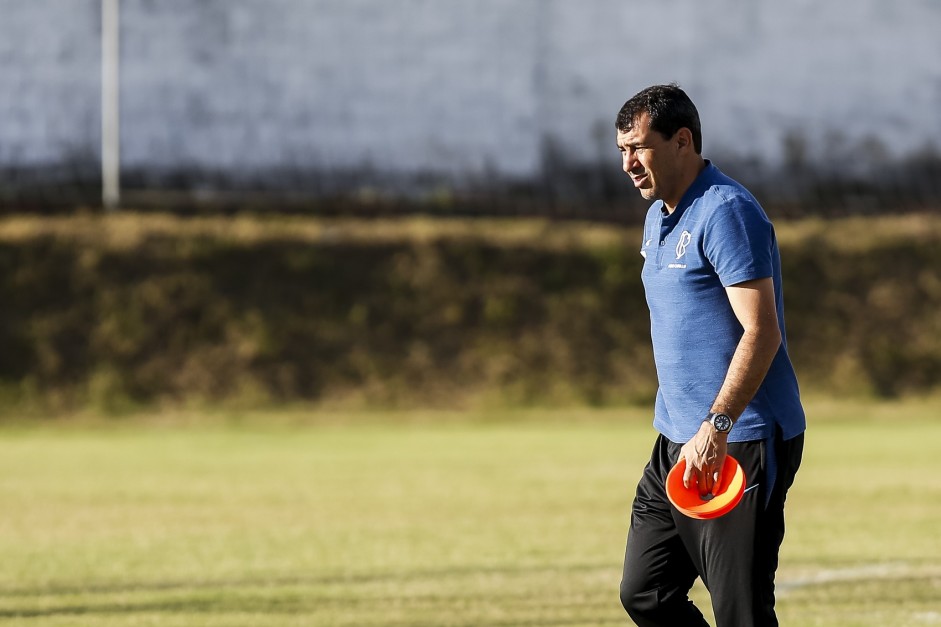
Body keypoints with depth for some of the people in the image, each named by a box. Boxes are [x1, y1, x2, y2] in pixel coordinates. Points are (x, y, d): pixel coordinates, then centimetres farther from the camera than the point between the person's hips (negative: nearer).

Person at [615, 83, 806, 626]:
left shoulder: (726, 211, -15)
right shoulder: (659, 217, 16)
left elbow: (761, 333, -22)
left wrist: (716, 427, -28)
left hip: (742, 443, -10)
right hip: (678, 445, 10)